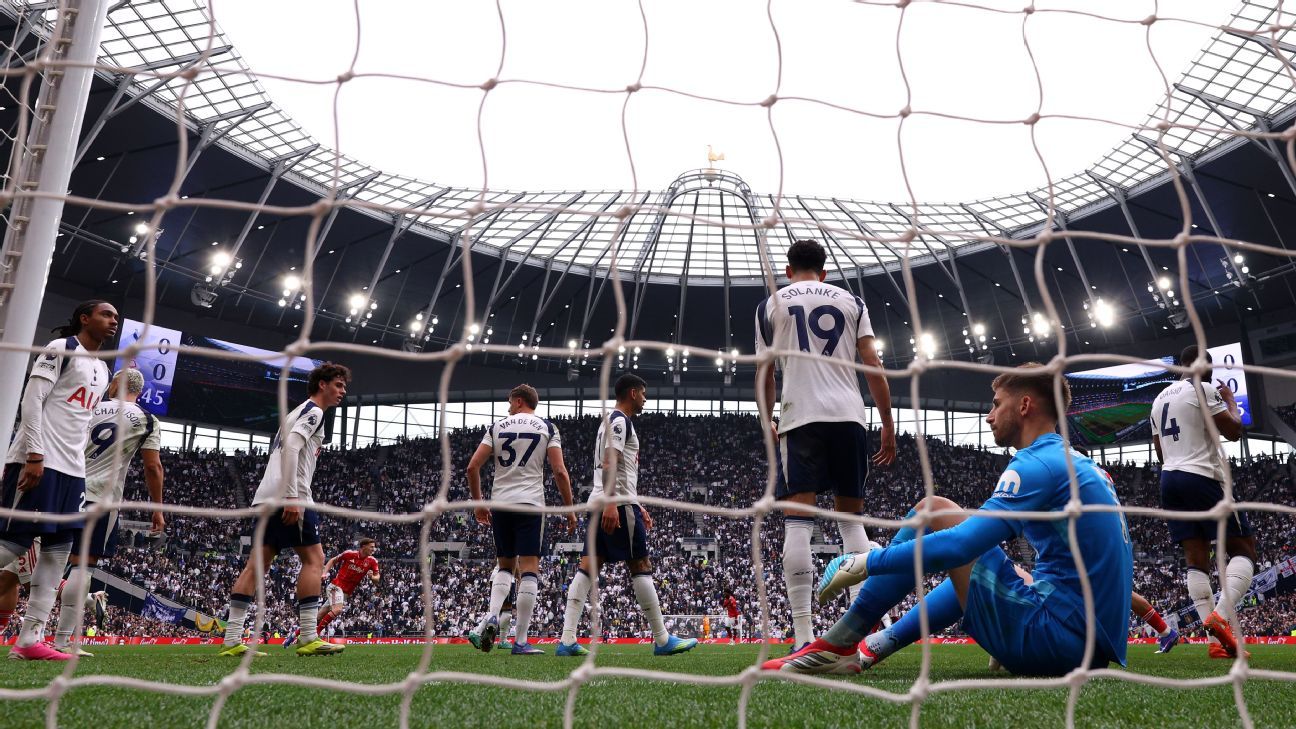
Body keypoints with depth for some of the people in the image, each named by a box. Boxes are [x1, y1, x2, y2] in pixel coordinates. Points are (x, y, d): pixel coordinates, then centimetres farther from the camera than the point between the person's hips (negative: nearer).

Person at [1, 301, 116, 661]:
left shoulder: (103, 369, 21)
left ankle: (30, 639, 5)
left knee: (59, 549, 3)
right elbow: (31, 401, -12)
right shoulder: (61, 348, -4)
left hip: (71, 469, 8)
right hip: (38, 462, -8)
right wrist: (35, 456, -20)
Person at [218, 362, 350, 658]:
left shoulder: (299, 412, 29)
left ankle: (232, 640, 2)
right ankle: (308, 638, -9)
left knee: (257, 564, 5)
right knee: (314, 559, -6)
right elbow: (291, 446, -18)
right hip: (288, 496, -10)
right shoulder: (313, 411, -2)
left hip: (266, 496, 10)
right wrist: (293, 497, -24)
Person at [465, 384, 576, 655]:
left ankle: (492, 616, -5)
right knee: (529, 569, -1)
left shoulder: (497, 426, 11)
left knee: (505, 565, 18)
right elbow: (560, 472, -6)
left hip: (500, 504, 3)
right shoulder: (547, 427, 5)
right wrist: (570, 510, 2)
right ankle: (521, 641, -2)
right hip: (530, 503, -3)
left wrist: (478, 503, 16)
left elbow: (472, 467, 5)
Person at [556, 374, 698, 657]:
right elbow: (609, 463, -19)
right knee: (641, 567, -3)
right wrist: (610, 503, -28)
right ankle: (662, 640, 3)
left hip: (600, 503, 10)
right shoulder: (620, 420, -6)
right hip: (618, 503, -10)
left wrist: (639, 507, 30)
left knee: (588, 568, 2)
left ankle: (567, 640, -3)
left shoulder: (611, 421, 26)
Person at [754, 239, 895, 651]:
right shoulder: (851, 301, 16)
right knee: (852, 518, 14)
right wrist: (888, 425, 12)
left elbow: (764, 373, 16)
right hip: (849, 416, 2)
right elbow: (873, 366, 8)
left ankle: (804, 636, -10)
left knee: (798, 521, -5)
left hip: (800, 416, -2)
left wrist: (766, 421, 26)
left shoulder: (771, 304, 14)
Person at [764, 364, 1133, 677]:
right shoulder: (1088, 468, 16)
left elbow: (958, 547, -23)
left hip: (1052, 642, -9)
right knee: (974, 568, 32)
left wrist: (862, 564, -13)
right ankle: (872, 649, 26)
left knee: (931, 511, -2)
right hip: (1096, 651, 9)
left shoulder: (1038, 464, -12)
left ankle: (837, 646, 1)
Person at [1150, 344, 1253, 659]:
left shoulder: (1160, 399, 19)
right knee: (1244, 549, 1)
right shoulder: (1203, 389, -5)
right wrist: (1230, 400, 9)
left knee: (1196, 559, 2)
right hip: (1202, 477, -7)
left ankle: (1216, 641, -3)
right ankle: (1221, 616, -20)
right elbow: (1234, 431, -6)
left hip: (1169, 479, 7)